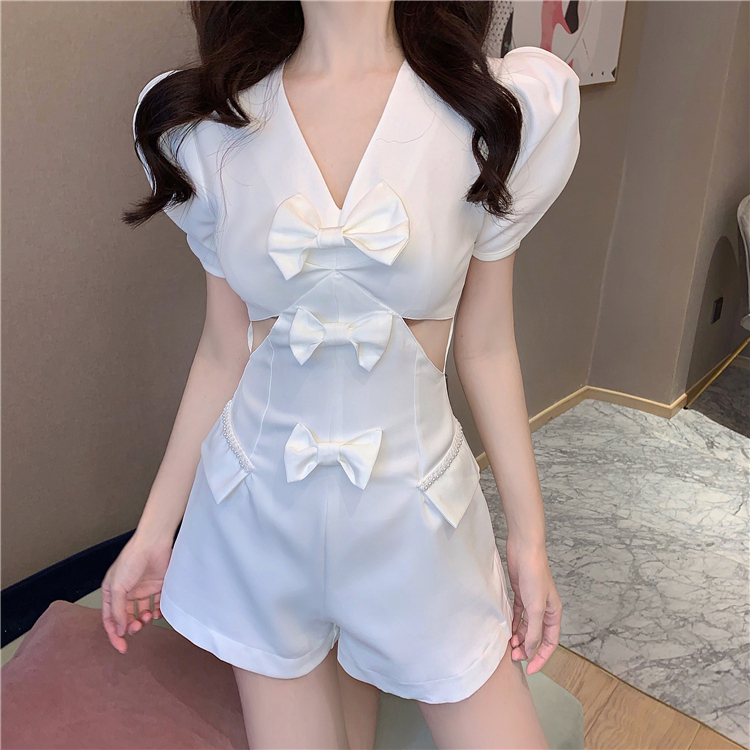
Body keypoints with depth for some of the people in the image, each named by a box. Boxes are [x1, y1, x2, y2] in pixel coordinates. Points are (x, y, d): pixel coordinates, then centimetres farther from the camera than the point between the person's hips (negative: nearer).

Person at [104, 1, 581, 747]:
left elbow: (486, 346, -2)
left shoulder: (503, 108, -7)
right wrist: (154, 530, 6)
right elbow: (223, 352, 1)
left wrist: (529, 537, 3)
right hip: (261, 512, 1)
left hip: (416, 505, 0)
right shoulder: (213, 127, -4)